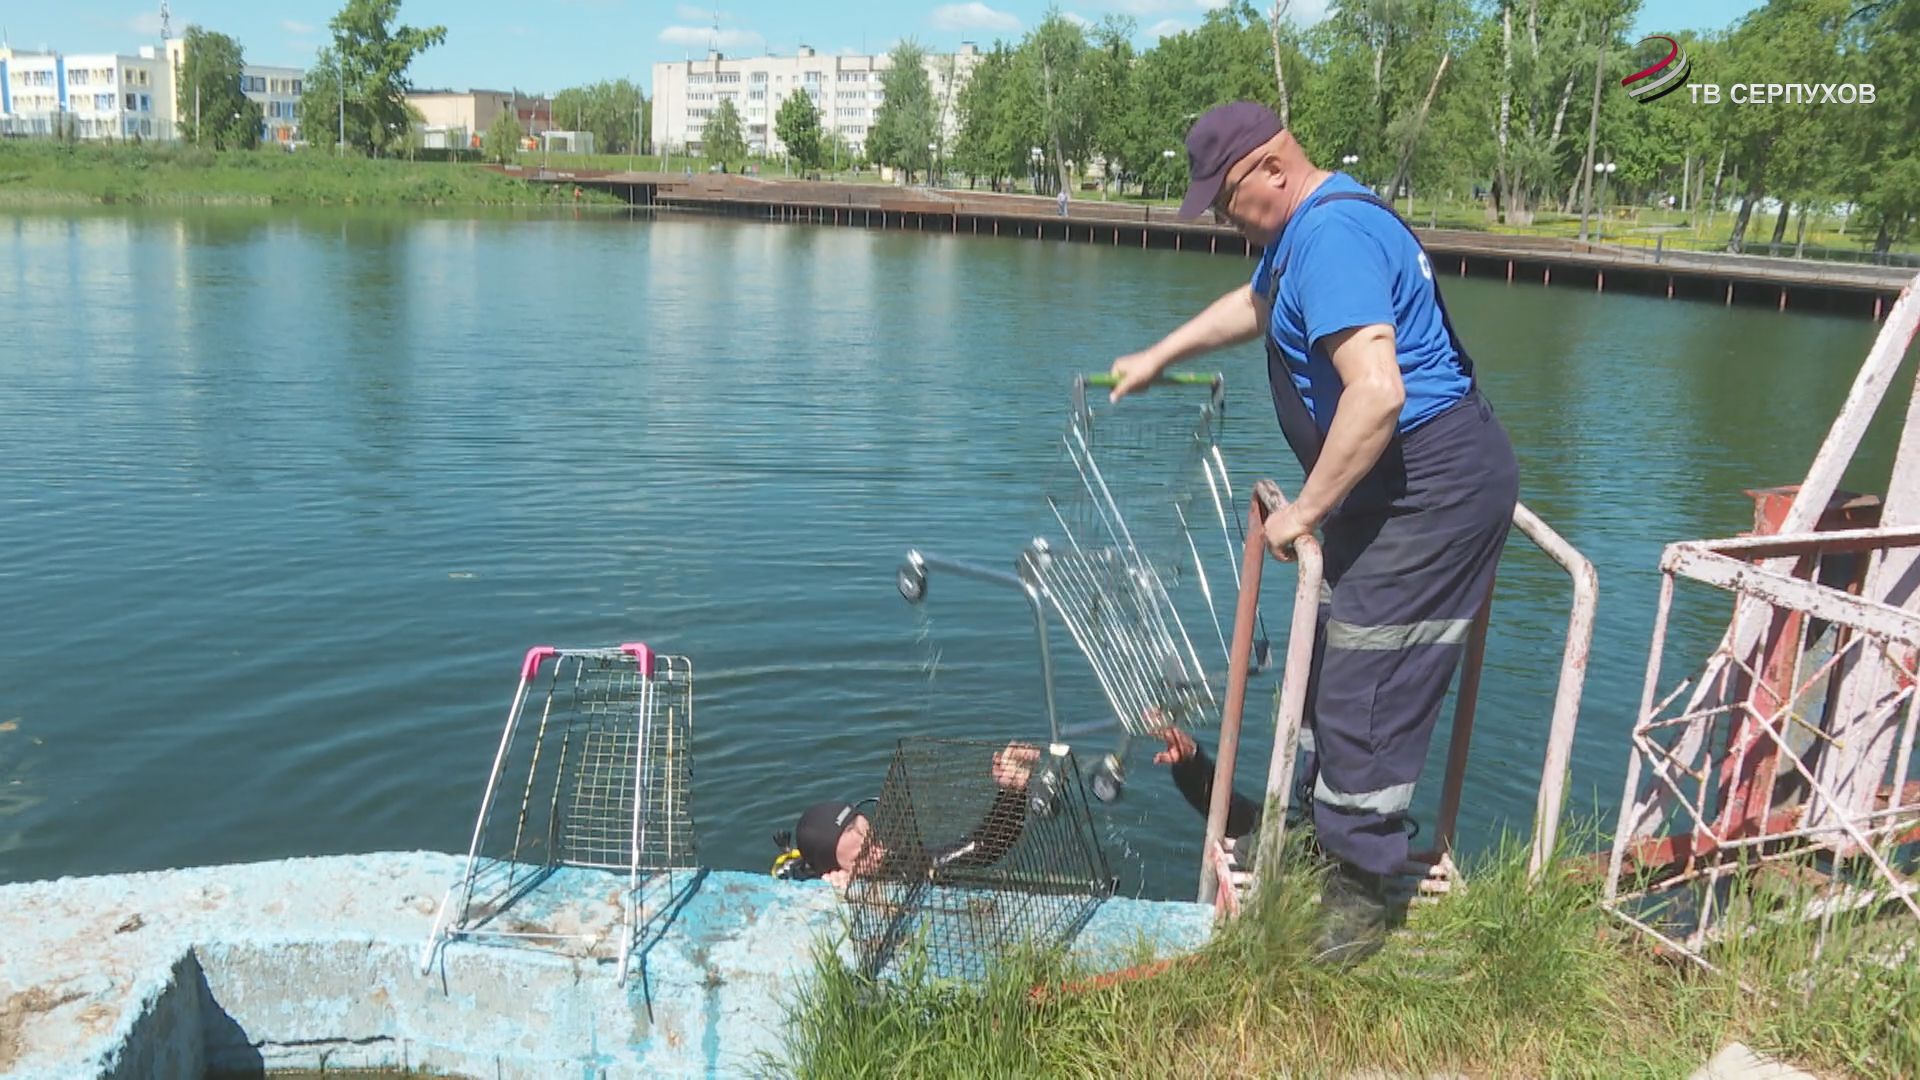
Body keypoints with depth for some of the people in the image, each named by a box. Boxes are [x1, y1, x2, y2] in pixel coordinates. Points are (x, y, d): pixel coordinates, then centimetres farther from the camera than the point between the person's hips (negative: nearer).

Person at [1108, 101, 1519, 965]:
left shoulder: (1332, 236, -22)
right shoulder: (1306, 225, 13)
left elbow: (1377, 391, -32)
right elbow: (1257, 305, 35)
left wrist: (1306, 510, -23)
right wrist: (1160, 356, 39)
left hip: (1433, 489, -11)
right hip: (1401, 485, 11)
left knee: (1367, 687, -6)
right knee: (1329, 658, 20)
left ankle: (1360, 892, 9)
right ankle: (1312, 823, 36)